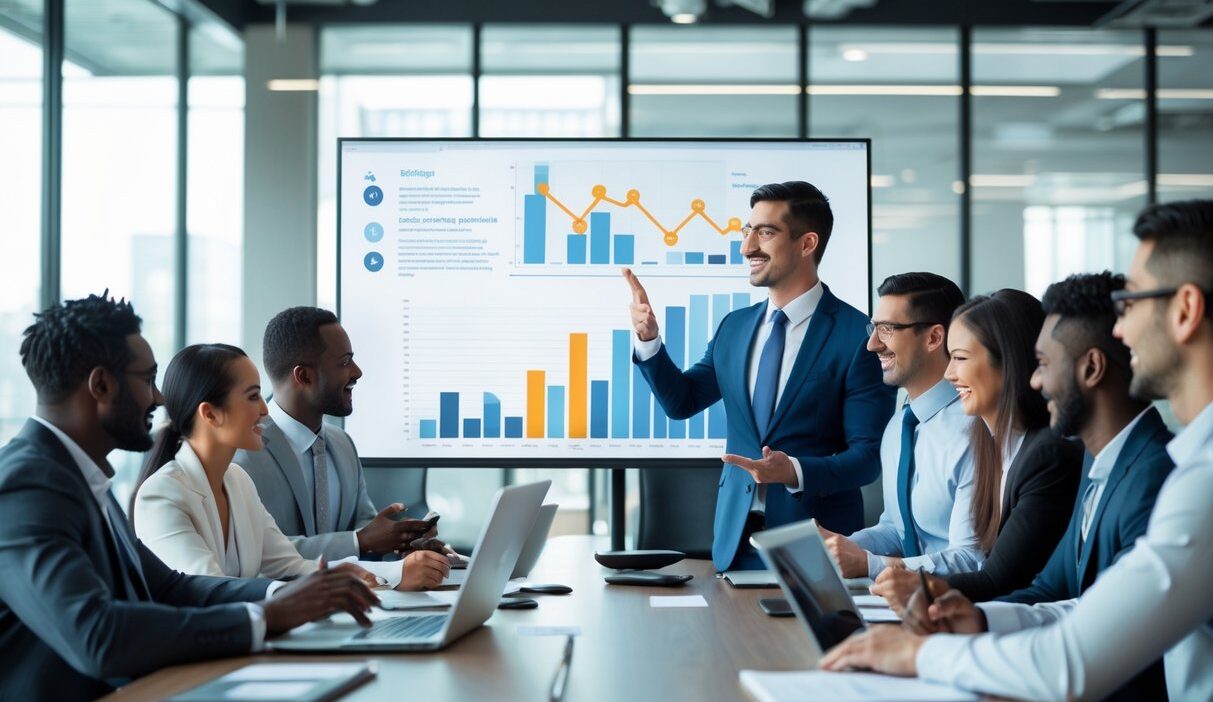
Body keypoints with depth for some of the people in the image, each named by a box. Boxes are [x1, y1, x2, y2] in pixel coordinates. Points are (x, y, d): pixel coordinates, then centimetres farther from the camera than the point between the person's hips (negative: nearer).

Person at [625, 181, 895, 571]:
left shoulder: (858, 335, -11)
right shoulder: (734, 327, 8)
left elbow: (869, 454, -12)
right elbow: (681, 401, 15)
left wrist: (796, 472, -28)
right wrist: (648, 339, 0)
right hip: (735, 539, 5)